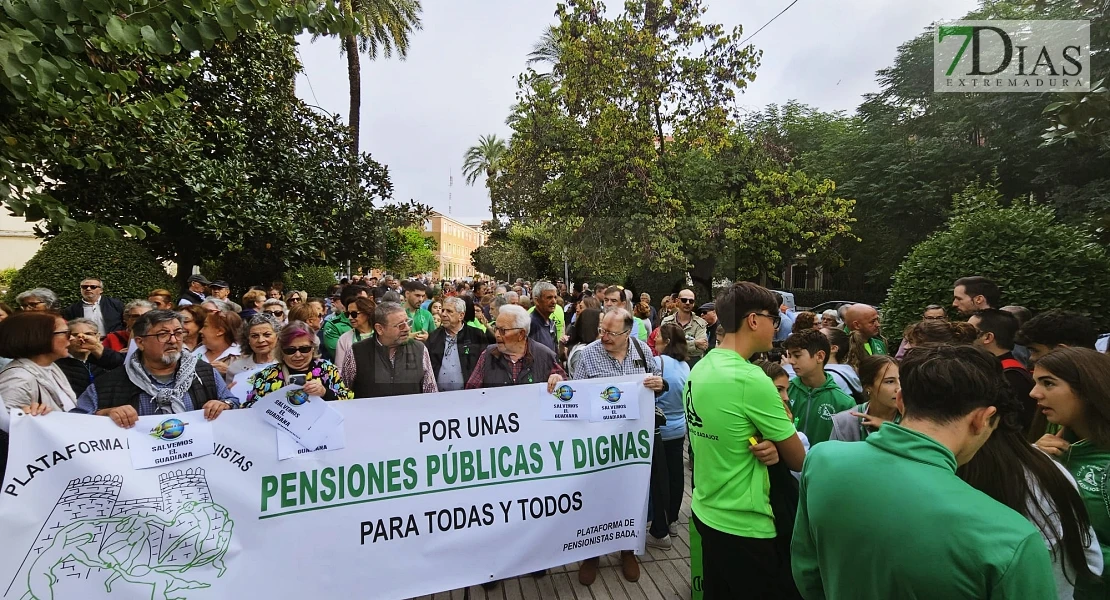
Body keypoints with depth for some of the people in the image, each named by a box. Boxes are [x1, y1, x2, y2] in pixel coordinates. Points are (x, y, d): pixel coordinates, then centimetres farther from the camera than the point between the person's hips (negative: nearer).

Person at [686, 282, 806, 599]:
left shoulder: (699, 369, -1)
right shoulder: (751, 379, -25)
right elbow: (798, 460, -13)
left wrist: (769, 446, -7)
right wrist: (782, 432, 6)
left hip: (706, 511, 8)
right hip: (743, 526, -8)